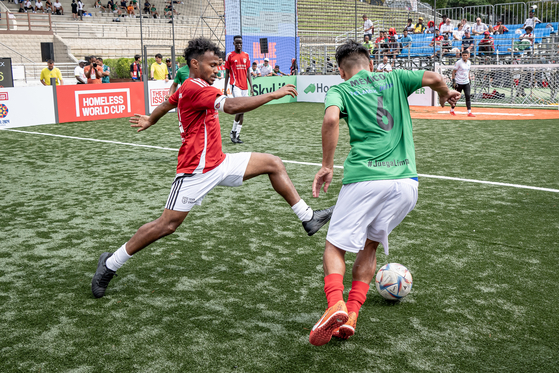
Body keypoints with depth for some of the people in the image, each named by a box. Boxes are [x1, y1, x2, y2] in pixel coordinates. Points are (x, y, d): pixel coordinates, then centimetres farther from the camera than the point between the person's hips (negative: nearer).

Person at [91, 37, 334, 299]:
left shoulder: (190, 87, 12)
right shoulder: (194, 88, -18)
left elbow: (168, 103, 31)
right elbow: (232, 106, -32)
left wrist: (149, 120, 51)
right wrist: (273, 95, -27)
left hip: (218, 163, 10)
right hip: (197, 171, -10)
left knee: (273, 164, 5)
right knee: (167, 225, -6)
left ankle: (308, 218, 10)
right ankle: (110, 264, 10)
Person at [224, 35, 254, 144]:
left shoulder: (246, 55, 12)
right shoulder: (229, 55, 1)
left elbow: (248, 72, 14)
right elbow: (227, 73, 3)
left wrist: (251, 87, 8)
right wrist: (225, 88, 0)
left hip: (244, 86, 5)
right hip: (235, 85, -5)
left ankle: (237, 134, 13)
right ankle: (233, 131, -3)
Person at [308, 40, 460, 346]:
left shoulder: (340, 90, 9)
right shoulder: (393, 79, 19)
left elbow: (331, 118, -12)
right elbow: (433, 78, 5)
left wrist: (326, 167, -7)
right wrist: (445, 95, 27)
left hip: (365, 179, -3)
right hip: (405, 180, 4)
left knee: (335, 246, 7)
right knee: (369, 245, 20)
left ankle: (336, 304, -18)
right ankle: (351, 315, 10)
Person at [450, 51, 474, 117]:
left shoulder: (469, 62, 8)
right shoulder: (458, 62, -10)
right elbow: (454, 71, -8)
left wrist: (469, 78, 16)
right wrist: (454, 81, -14)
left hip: (466, 82, 5)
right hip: (459, 82, -4)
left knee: (468, 96, -5)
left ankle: (469, 112, -6)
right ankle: (452, 110, 25)